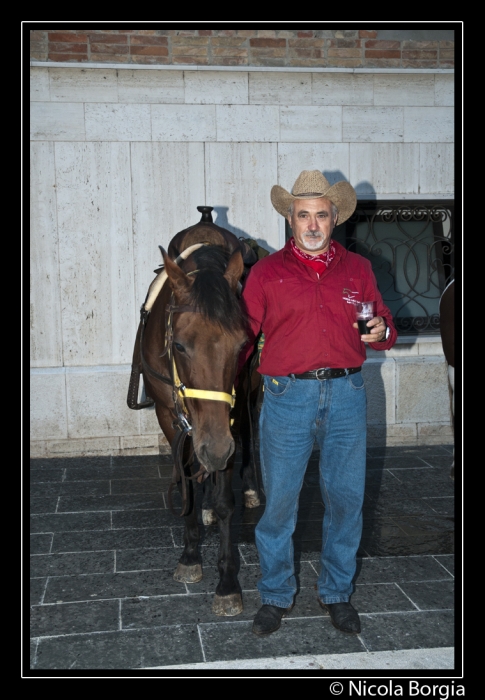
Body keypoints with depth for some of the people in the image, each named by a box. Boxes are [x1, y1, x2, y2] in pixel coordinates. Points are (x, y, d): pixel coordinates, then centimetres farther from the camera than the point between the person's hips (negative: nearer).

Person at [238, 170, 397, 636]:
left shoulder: (357, 269, 9)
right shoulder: (266, 272, 4)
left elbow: (384, 329, 15)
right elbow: (243, 335, 5)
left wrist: (381, 332, -9)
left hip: (346, 394, 2)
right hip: (287, 397, -2)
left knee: (346, 499, 9)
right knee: (279, 500, 5)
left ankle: (337, 592, 29)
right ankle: (275, 595, 25)